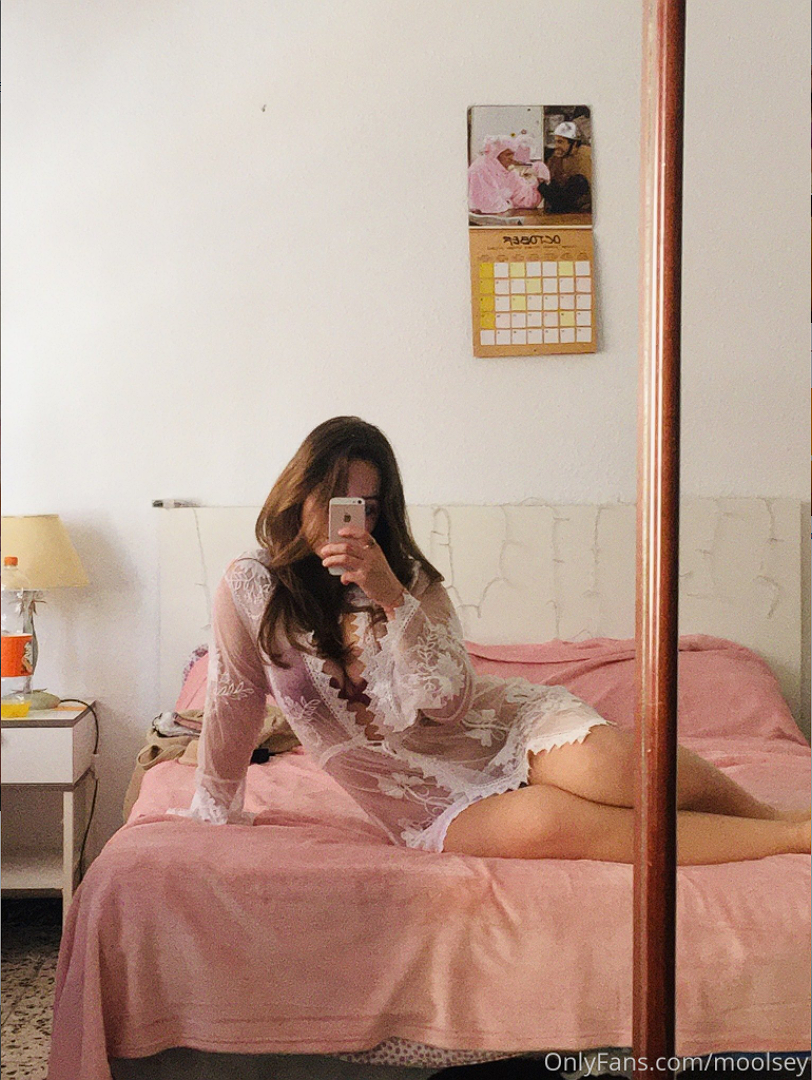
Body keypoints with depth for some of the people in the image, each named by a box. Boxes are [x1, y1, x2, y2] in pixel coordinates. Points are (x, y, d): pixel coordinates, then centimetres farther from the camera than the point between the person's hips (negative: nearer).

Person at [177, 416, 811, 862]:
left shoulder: (406, 576, 1)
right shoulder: (250, 591, -3)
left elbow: (448, 702, -12)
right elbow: (232, 712, 7)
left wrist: (393, 597, -22)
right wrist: (215, 816, 14)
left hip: (506, 727, 2)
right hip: (438, 806, -2)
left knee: (611, 769, -33)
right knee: (540, 821, -35)